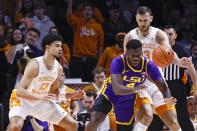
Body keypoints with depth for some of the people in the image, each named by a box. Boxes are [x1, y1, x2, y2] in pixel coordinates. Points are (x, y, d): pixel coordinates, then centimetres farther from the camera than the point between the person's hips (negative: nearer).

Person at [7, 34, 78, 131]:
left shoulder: (58, 68, -6)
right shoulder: (35, 64, -27)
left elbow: (53, 91, 9)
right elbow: (19, 91, -32)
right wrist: (39, 97, -45)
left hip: (42, 103, 7)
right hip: (24, 101, -7)